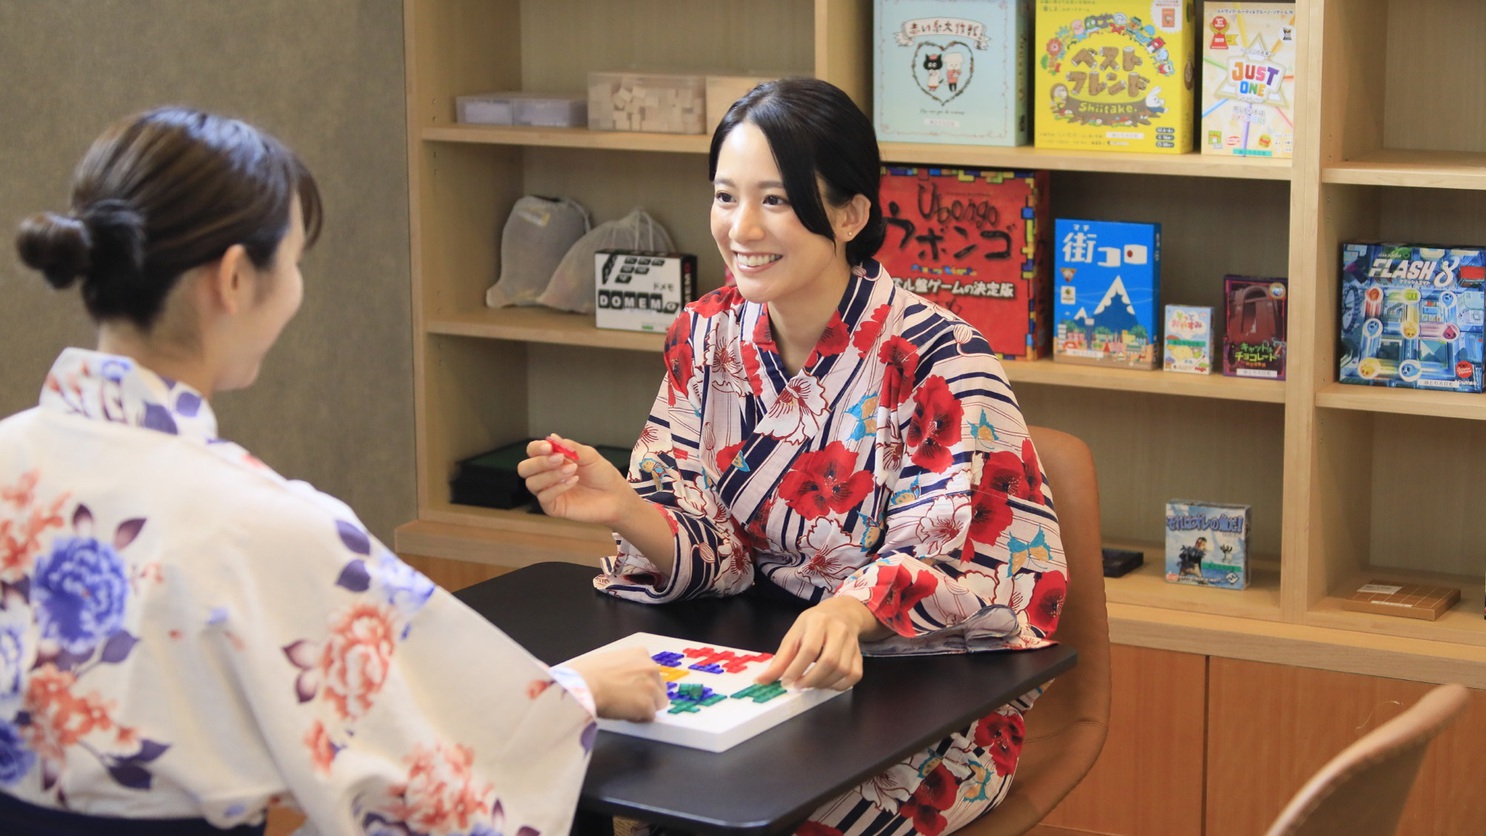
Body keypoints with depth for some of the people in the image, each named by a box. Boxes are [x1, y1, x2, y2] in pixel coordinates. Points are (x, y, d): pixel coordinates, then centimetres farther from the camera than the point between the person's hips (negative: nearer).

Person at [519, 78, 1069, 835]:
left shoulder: (936, 359, -16)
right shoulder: (706, 336, 0)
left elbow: (962, 569, -20)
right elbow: (711, 546, 0)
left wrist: (848, 613, -41)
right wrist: (623, 510, -23)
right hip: (768, 667, 5)